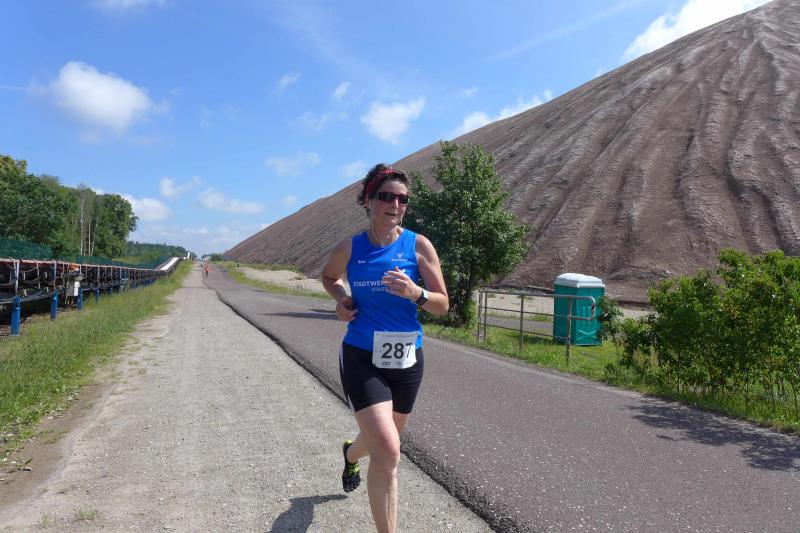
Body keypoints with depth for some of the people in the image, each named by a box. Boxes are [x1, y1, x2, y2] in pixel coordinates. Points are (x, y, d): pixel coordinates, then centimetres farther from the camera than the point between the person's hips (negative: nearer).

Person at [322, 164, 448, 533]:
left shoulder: (419, 245, -7)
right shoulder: (348, 249, -5)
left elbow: (442, 305, -5)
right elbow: (329, 277, 18)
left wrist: (414, 292, -25)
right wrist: (342, 300, -3)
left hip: (407, 359, 3)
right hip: (362, 359, -3)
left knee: (384, 439, 24)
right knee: (388, 452, -17)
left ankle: (350, 453, 61)